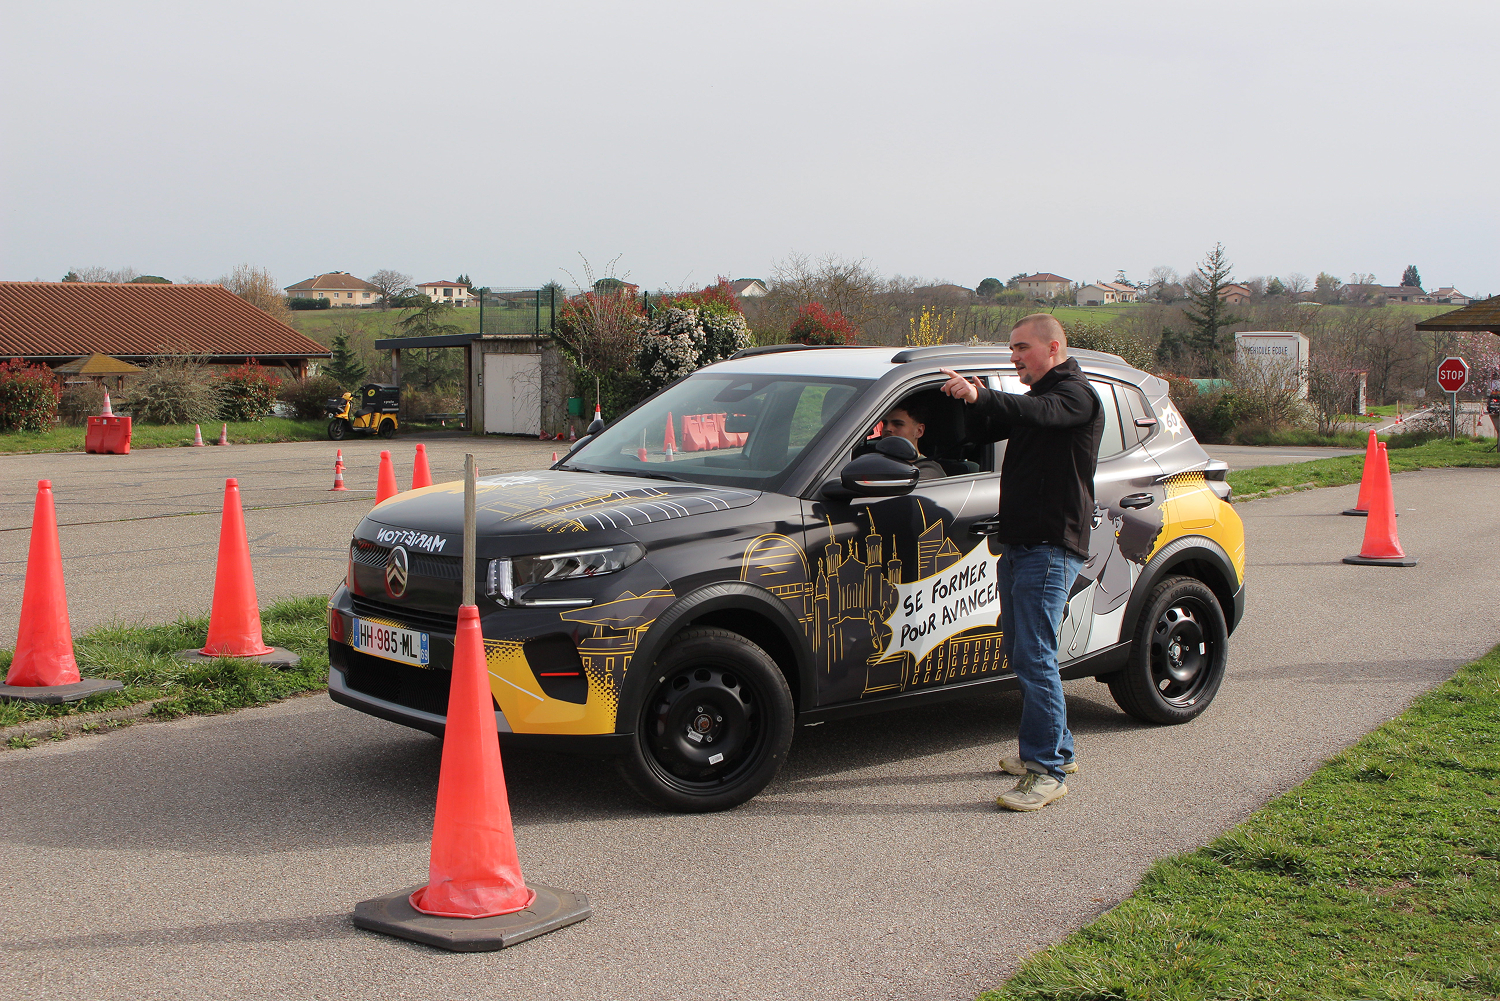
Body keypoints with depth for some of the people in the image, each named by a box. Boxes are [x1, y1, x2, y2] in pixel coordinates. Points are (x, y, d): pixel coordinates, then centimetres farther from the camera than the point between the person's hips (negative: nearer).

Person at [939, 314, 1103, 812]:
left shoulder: (1076, 395, -8)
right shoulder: (1036, 397, 24)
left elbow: (1039, 413, -30)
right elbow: (982, 432, 20)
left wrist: (981, 395, -45)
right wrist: (976, 399, 1)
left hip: (1052, 547, -10)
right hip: (1018, 543, 10)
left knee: (1035, 655, -14)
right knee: (1018, 650, 15)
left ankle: (1048, 771, -11)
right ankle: (1057, 749, 28)